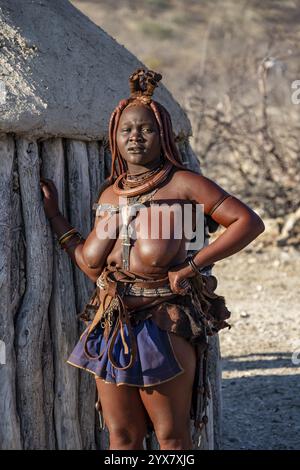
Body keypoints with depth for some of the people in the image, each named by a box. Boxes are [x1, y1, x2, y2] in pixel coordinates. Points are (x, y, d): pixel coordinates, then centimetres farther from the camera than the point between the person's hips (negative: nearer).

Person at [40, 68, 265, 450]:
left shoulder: (182, 184, -5)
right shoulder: (109, 194, 12)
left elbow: (249, 222, -10)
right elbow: (92, 266, 12)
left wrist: (194, 265, -15)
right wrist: (52, 213, 15)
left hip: (164, 328, -6)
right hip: (111, 328, 6)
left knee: (172, 437, 3)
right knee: (121, 436, 9)